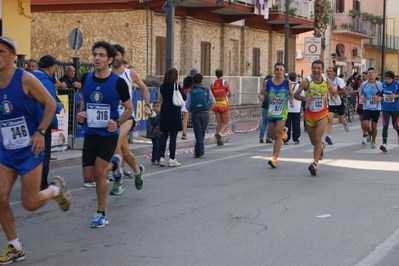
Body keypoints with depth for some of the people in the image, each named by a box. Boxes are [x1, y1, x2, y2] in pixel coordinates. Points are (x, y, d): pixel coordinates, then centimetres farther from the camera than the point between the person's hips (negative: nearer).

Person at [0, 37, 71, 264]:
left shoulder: (25, 79, -14)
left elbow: (51, 104, -9)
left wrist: (40, 132, -16)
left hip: (29, 151, -5)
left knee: (30, 203, -2)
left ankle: (56, 189, 32)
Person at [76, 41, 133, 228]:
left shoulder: (118, 82, -11)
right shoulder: (86, 79, 0)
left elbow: (129, 108, 0)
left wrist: (118, 123, -17)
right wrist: (81, 115, -2)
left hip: (109, 134, -4)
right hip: (90, 133, 4)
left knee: (99, 172, -14)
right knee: (89, 177, 3)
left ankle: (101, 214, 5)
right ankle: (114, 165, 37)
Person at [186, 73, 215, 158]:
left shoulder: (191, 91, 1)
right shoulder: (207, 90, 3)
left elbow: (187, 105, -3)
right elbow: (213, 102, -1)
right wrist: (208, 109, 12)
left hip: (195, 114, -1)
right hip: (205, 114, 1)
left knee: (198, 134, 2)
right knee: (202, 134, 11)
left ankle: (199, 152, -4)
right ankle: (198, 151, 16)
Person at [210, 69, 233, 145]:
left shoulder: (212, 84, 5)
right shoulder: (226, 82, -5)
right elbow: (231, 94, -10)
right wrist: (226, 96, 10)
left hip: (216, 105, 4)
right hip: (224, 104, -4)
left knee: (219, 122, 11)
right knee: (226, 123, 4)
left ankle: (219, 140, 8)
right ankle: (220, 133, -24)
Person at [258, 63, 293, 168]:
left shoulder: (288, 83, -2)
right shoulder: (268, 82, -1)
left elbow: (291, 94, 13)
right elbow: (261, 93, 9)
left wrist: (291, 101, -7)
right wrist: (261, 97, -14)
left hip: (282, 112, -3)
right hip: (271, 112, 3)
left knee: (277, 135, -13)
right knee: (273, 136, 13)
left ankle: (274, 159, -11)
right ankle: (283, 131, 48)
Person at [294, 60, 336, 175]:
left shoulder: (328, 82, -5)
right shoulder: (306, 82, -10)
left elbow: (333, 92, 15)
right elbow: (296, 95, -2)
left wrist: (332, 96, -5)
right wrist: (304, 98, -20)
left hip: (322, 113, -1)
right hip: (309, 114, 1)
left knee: (318, 138, -16)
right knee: (313, 141, 14)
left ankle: (315, 163, -14)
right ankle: (321, 147, 50)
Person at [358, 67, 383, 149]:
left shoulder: (379, 84, -4)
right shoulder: (363, 84, 2)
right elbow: (360, 94, 16)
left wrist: (379, 98, -20)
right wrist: (361, 97, -8)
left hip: (376, 108, -1)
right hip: (366, 108, 1)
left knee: (374, 126, 4)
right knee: (365, 125, -15)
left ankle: (373, 141, 27)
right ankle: (369, 133, 22)